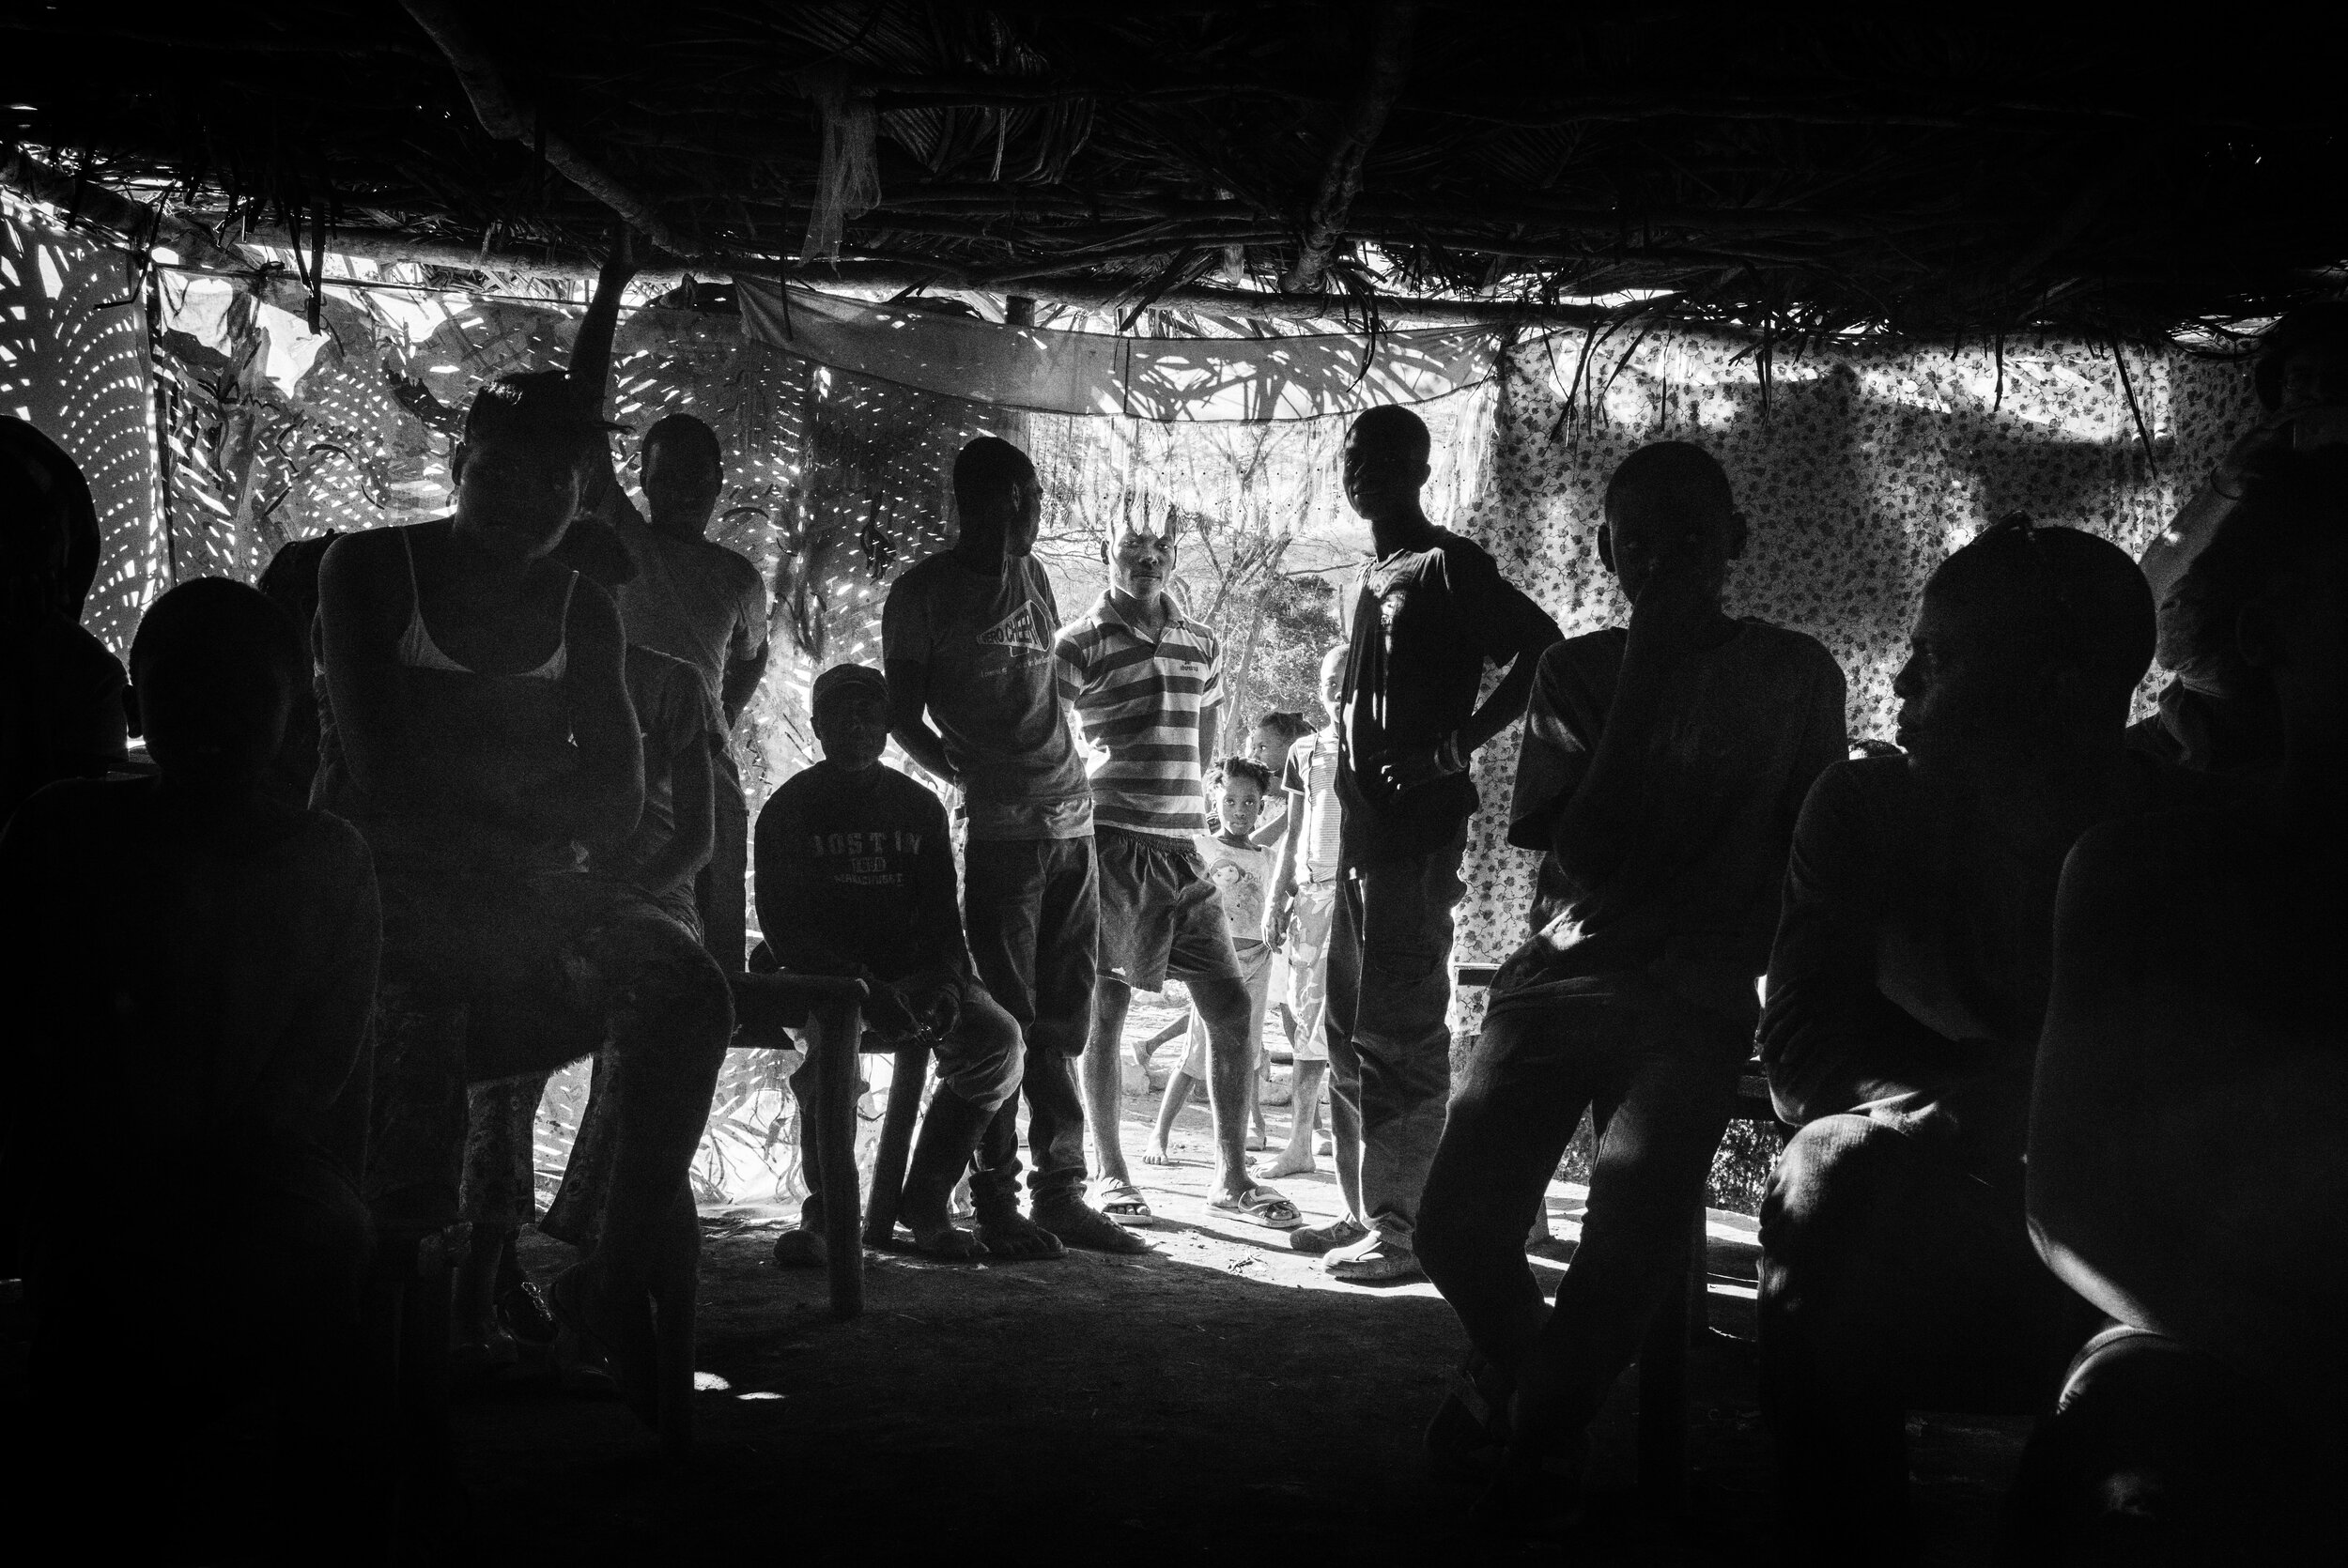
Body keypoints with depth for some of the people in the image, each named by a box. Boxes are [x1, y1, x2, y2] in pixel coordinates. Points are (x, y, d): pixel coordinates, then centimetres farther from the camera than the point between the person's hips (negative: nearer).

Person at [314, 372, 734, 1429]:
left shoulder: (580, 611, 17)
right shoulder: (369, 570, 6)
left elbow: (616, 803, 8)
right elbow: (381, 766, -7)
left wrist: (461, 771, -6)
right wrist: (536, 763, 1)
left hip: (522, 888, 4)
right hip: (381, 885, -3)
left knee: (684, 991, -26)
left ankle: (628, 1272, -14)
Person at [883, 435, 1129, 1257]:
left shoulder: (1032, 576, 17)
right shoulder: (923, 593, -1)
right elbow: (903, 717, 1)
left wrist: (1064, 774, 13)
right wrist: (967, 778, -7)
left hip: (1071, 820, 6)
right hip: (999, 828, -6)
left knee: (1062, 1022, 7)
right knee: (1006, 1019, -5)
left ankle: (1061, 1190, 13)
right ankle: (996, 1199, 2)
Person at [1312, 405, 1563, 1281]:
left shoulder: (1448, 566, -7)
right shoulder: (1375, 578, 19)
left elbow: (1541, 649, -16)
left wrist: (1456, 748, -19)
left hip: (1417, 826, -9)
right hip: (1365, 826, 10)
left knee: (1400, 1031, -9)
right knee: (1353, 1030, 12)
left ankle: (1406, 1228, -5)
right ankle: (1377, 1211, 21)